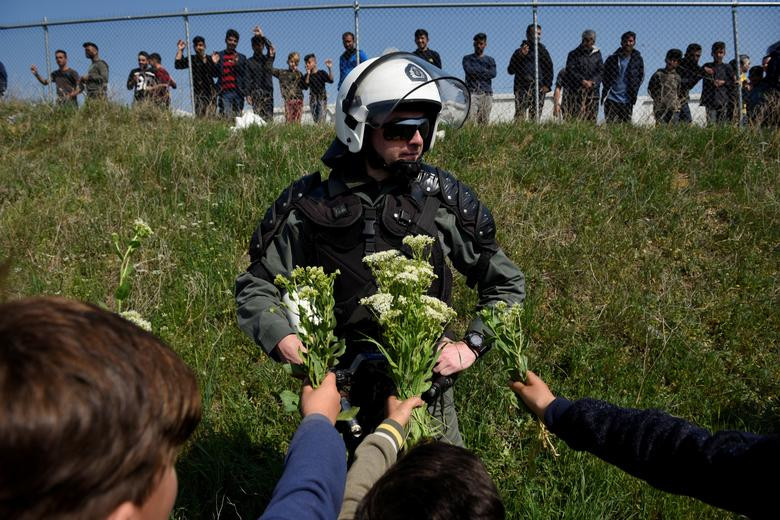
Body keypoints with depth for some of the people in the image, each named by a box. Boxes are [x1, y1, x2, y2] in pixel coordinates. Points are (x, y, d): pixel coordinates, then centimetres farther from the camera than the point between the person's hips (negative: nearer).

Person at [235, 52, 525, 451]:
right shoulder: (310, 203, -6)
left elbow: (506, 282, 7)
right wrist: (280, 337, -15)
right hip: (337, 391, 0)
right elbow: (255, 284, 3)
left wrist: (472, 344, -5)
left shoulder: (443, 197, -3)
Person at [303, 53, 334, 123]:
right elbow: (305, 86, -10)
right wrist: (308, 74, -14)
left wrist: (330, 68, -21)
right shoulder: (306, 76, 4)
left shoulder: (321, 73, -2)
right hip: (313, 98, 3)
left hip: (322, 97, -3)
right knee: (315, 118, 2)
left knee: (321, 118, -14)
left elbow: (331, 80, -13)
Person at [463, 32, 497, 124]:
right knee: (470, 120, -19)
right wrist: (484, 70, 3)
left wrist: (476, 72, -1)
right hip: (472, 93, -2)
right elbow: (469, 70, -3)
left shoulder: (490, 60, 19)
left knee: (485, 121, -5)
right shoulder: (467, 58, 16)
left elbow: (493, 74, 1)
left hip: (486, 93, 2)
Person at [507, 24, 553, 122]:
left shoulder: (542, 51, 16)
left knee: (536, 117, -4)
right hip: (522, 89, -1)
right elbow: (510, 70, 6)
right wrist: (520, 56, -5)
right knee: (520, 117, -14)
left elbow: (549, 69, 19)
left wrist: (547, 85, 5)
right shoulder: (519, 52, 12)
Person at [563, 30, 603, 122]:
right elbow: (570, 70, -3)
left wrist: (593, 82, -9)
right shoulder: (574, 54, 8)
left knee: (591, 119, -3)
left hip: (592, 91, 3)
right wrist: (583, 81, -15)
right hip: (575, 91, -3)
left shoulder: (597, 54, 16)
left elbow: (601, 70, 9)